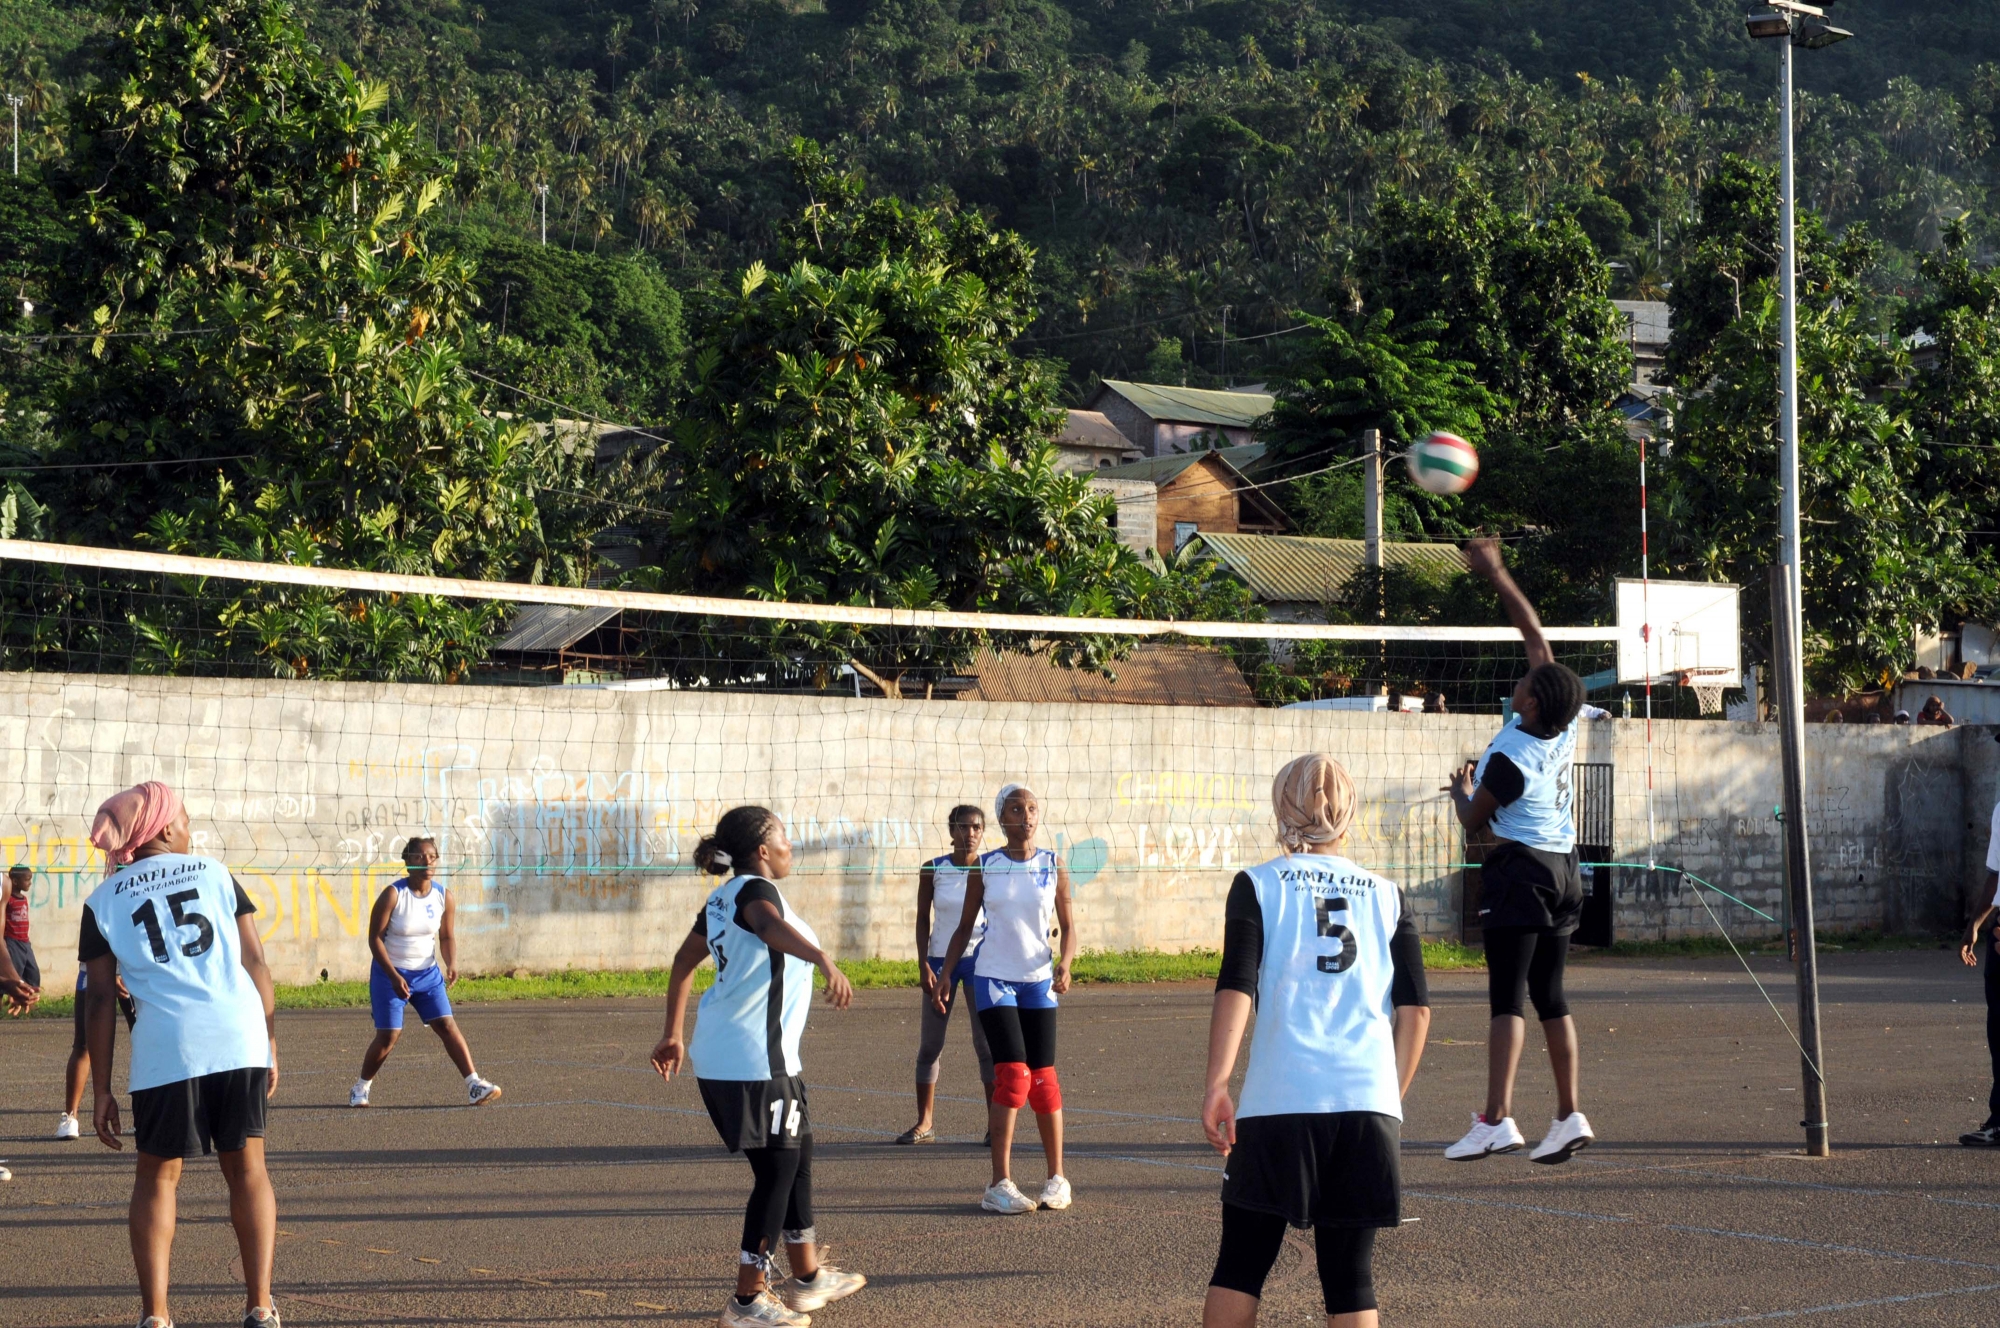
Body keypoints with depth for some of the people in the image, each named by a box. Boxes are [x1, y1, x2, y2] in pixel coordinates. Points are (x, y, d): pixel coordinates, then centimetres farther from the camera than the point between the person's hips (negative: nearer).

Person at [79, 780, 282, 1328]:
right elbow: (256, 964, 9)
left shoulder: (103, 901, 10)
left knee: (158, 1176, 12)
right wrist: (271, 1045, 14)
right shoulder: (216, 874, 13)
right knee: (246, 1168, 12)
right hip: (240, 1037, 1)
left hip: (166, 1049, -1)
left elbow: (101, 1000, 6)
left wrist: (101, 1091, 8)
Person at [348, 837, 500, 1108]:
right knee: (388, 1036, -4)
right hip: (390, 974, -3)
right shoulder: (393, 895, -15)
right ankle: (361, 1087, 18)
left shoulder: (443, 896, -2)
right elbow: (375, 938, -13)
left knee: (447, 1025, -9)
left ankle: (474, 1086, -14)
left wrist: (451, 964, -13)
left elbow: (446, 937, 8)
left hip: (428, 973, 4)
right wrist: (394, 976, -22)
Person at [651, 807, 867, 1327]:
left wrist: (674, 1035, 29)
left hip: (720, 1056, 10)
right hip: (754, 1060, -10)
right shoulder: (755, 890, -14)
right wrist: (825, 961, -53)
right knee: (777, 1170, -3)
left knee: (796, 1153, 21)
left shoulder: (722, 898, 14)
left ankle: (807, 1275, 32)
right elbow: (772, 926, -38)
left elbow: (684, 961, 22)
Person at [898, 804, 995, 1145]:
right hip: (941, 959, 1)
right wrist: (924, 965, -4)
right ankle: (924, 1124, 11)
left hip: (980, 959, -1)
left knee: (986, 1043, -4)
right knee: (930, 1044, 3)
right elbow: (922, 919, 4)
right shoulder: (932, 870, 0)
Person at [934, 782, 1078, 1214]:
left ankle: (1057, 1178, 15)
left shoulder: (1053, 868, 2)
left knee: (1044, 1078, 3)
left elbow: (1068, 925, 6)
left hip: (1039, 982, 2)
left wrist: (1065, 963, -13)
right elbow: (965, 927, 7)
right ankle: (1000, 1184, -9)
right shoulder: (984, 868, 0)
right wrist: (943, 978, 2)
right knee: (1013, 1076, -13)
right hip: (994, 980, -2)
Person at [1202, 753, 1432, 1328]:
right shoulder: (1386, 895, 12)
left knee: (1239, 1268, 9)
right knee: (1351, 1278, 7)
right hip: (1369, 1105, 2)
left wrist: (1216, 1085, -9)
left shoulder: (1257, 885, 5)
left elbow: (1236, 988, -7)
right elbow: (1416, 1007, 6)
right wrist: (1392, 1097, 14)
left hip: (1278, 1103, -2)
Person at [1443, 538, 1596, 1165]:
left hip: (1519, 871, -8)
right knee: (1550, 996, 11)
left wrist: (1462, 789, 16)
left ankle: (1496, 1119, -16)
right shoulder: (1565, 723, -1)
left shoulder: (1510, 757, -19)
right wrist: (1498, 576, 12)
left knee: (1507, 997, -10)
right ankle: (1569, 1117, 9)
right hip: (1563, 867, 8)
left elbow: (1473, 821, -5)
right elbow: (1536, 635, 8)